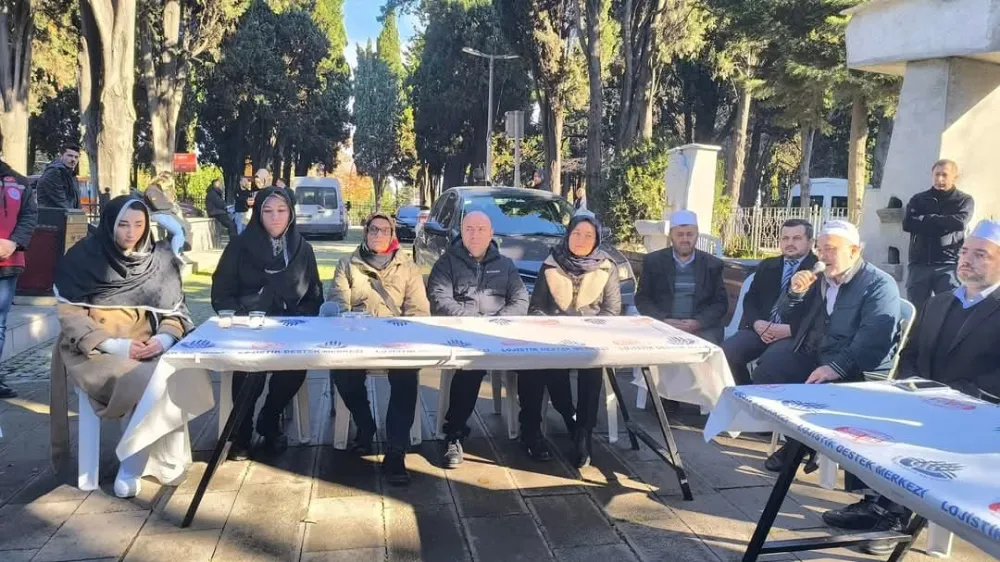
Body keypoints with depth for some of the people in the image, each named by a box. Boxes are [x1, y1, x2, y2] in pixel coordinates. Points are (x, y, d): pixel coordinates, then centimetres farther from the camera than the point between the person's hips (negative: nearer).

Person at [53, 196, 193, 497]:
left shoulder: (160, 258, 7)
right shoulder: (83, 257, -1)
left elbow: (175, 310, 7)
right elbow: (69, 315, -6)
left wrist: (165, 338, -16)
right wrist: (114, 345, -20)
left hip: (148, 349, 3)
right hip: (94, 350, -3)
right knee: (152, 380, -32)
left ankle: (133, 466, -15)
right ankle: (164, 460, -10)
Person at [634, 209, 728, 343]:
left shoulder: (712, 264, 10)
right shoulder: (653, 261, 8)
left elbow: (721, 302, 6)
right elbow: (642, 299, 5)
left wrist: (698, 322, -12)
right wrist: (663, 321, -12)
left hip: (702, 328, 1)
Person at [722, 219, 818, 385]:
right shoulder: (767, 266, 21)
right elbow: (750, 299, 14)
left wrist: (790, 329, -18)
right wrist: (757, 323, -7)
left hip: (795, 335, -5)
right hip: (761, 329, 5)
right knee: (724, 353, -20)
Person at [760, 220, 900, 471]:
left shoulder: (879, 284, -9)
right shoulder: (820, 278, 14)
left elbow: (874, 341, -23)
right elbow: (789, 320, 17)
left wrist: (836, 367, -34)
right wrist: (796, 293, -3)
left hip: (855, 371, -7)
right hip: (809, 356, 7)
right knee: (767, 368, -12)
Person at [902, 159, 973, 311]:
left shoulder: (964, 200, 9)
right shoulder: (918, 199, 13)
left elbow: (959, 222, -11)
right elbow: (907, 224, -3)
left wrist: (924, 219, -4)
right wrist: (943, 224, -8)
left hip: (949, 265, -2)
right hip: (919, 264, 2)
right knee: (915, 310, 2)